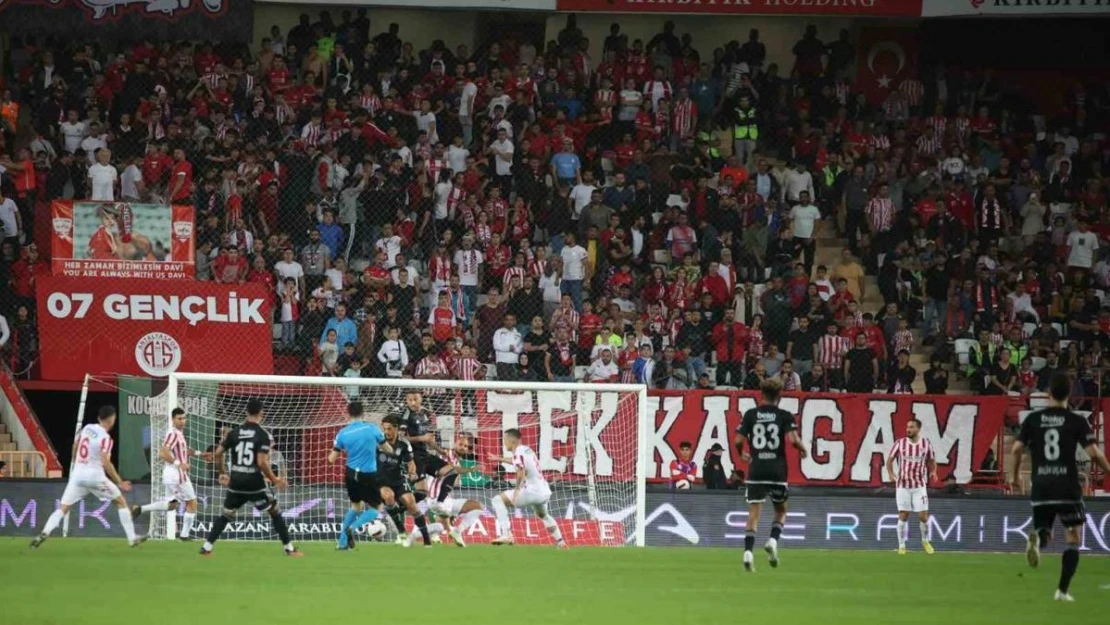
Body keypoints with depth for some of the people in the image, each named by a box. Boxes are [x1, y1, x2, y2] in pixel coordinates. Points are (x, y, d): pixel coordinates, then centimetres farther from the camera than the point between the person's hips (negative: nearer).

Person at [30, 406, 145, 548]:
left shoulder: (87, 428, 7)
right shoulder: (105, 438, -12)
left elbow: (75, 447, 22)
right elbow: (106, 463, -20)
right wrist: (119, 482, -15)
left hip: (78, 474, 5)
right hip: (95, 476, -5)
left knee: (63, 508, 1)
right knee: (121, 502, 13)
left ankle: (45, 533, -22)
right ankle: (132, 538, 12)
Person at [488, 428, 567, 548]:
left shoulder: (518, 452, -9)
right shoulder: (527, 450, 17)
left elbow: (521, 472, -25)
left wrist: (517, 490, -19)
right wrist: (499, 459, 51)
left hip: (532, 492, -9)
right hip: (545, 492, 9)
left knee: (498, 500, -6)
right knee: (543, 515, 37)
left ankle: (505, 534, -17)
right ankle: (560, 542, 40)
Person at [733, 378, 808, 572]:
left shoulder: (750, 415, 4)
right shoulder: (785, 416, -1)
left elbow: (738, 441, 1)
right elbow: (793, 439, -13)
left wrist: (742, 454, 22)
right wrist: (803, 449, 7)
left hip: (756, 469, 1)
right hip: (777, 469, -1)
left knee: (753, 512, 0)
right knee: (781, 511, 17)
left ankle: (748, 551, -15)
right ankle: (773, 541, -7)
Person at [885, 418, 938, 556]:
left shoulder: (926, 444, -1)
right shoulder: (900, 443, -2)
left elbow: (932, 461, 12)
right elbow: (890, 459, 5)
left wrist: (933, 472, -8)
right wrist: (891, 474, -11)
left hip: (919, 485, 0)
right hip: (903, 485, 0)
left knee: (923, 516, -2)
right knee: (903, 515, 0)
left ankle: (925, 541, 23)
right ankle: (901, 546, 11)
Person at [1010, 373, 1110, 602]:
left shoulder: (1033, 419, 4)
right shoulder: (1076, 421, -4)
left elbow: (1017, 448, -1)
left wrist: (1015, 474, 16)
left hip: (1041, 486, 2)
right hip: (1068, 487, -2)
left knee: (1044, 533, 16)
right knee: (1072, 539, 10)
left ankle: (1037, 539, -23)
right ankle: (1063, 590, 1)